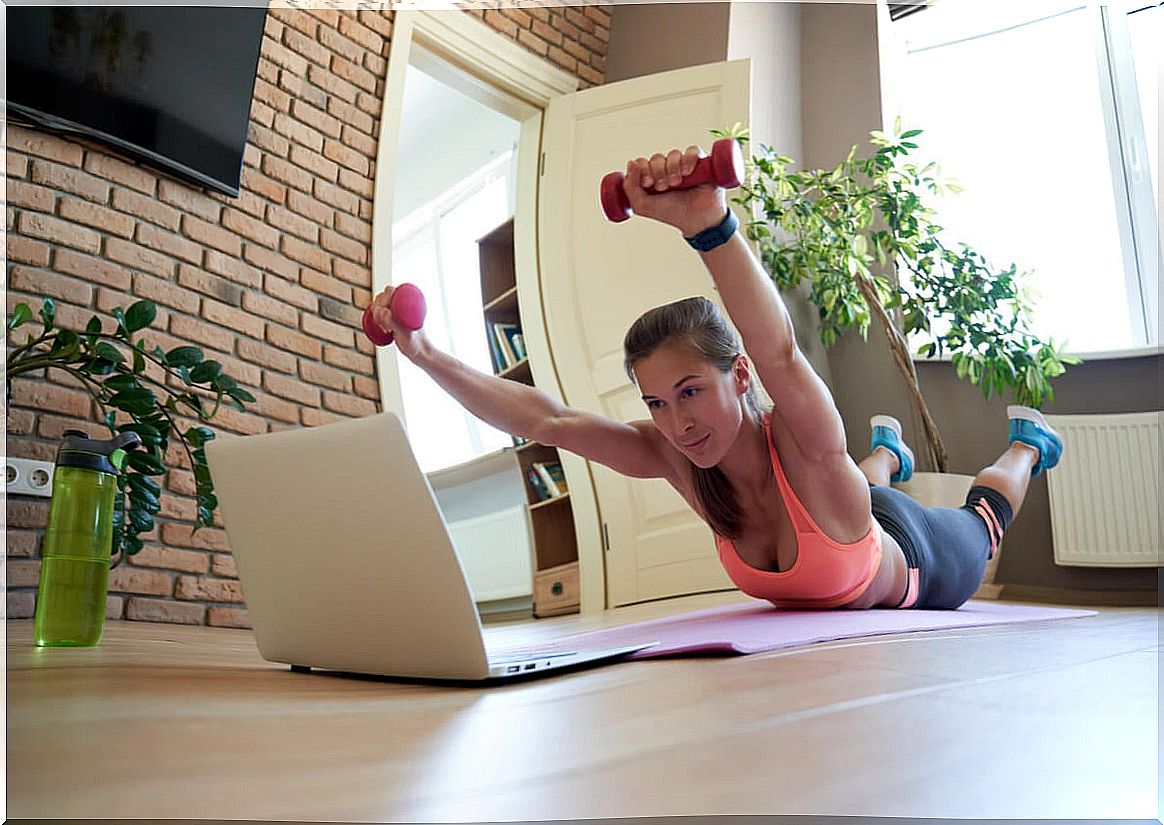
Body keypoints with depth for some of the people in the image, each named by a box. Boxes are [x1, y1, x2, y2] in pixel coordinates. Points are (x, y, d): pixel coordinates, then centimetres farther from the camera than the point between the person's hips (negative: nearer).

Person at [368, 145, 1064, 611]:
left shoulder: (808, 447, -48)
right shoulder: (677, 457, -35)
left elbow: (779, 352, -70)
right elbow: (542, 418, -42)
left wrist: (709, 222, -85)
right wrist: (425, 355, -49)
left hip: (924, 569, -4)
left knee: (981, 519, 31)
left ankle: (1026, 439, 60)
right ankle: (886, 450, 71)